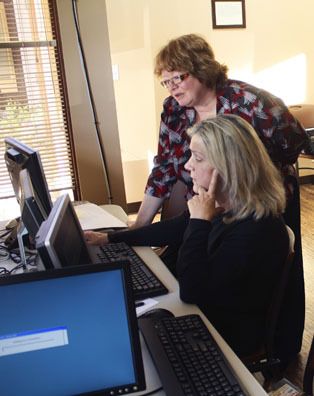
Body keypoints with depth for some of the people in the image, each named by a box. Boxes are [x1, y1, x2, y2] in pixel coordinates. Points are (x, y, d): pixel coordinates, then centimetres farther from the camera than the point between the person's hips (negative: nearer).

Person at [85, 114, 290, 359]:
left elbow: (192, 291, -30)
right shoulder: (220, 203, -6)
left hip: (229, 332, -7)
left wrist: (200, 221, -29)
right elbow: (173, 229, 9)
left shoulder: (257, 229, -31)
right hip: (202, 308, 7)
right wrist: (110, 238, 9)